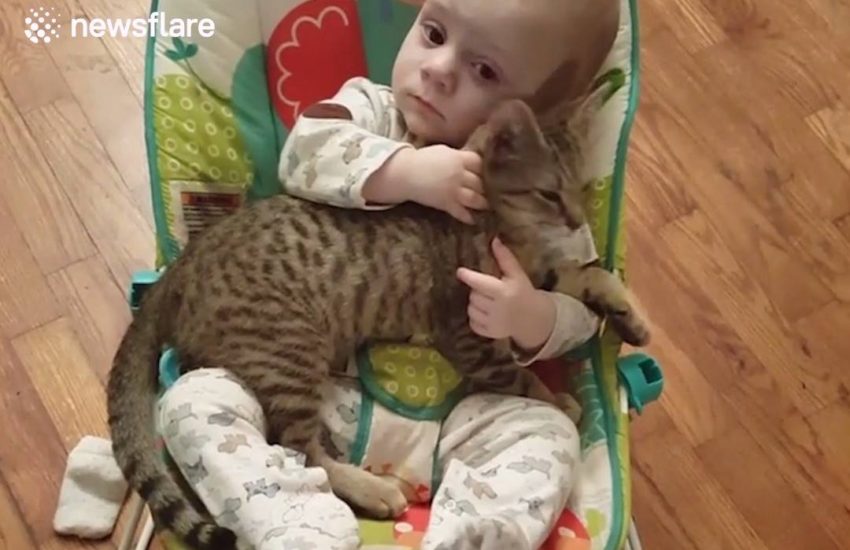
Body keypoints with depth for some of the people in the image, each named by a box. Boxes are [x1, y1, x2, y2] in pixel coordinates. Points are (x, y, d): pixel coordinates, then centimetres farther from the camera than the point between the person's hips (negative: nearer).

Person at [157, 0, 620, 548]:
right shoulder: (370, 110, 1)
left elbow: (583, 312, 0)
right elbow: (306, 151, -19)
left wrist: (532, 319, -22)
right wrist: (404, 171, -30)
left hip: (452, 419, 0)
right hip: (314, 393, 0)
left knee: (547, 433, -21)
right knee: (196, 398, -19)